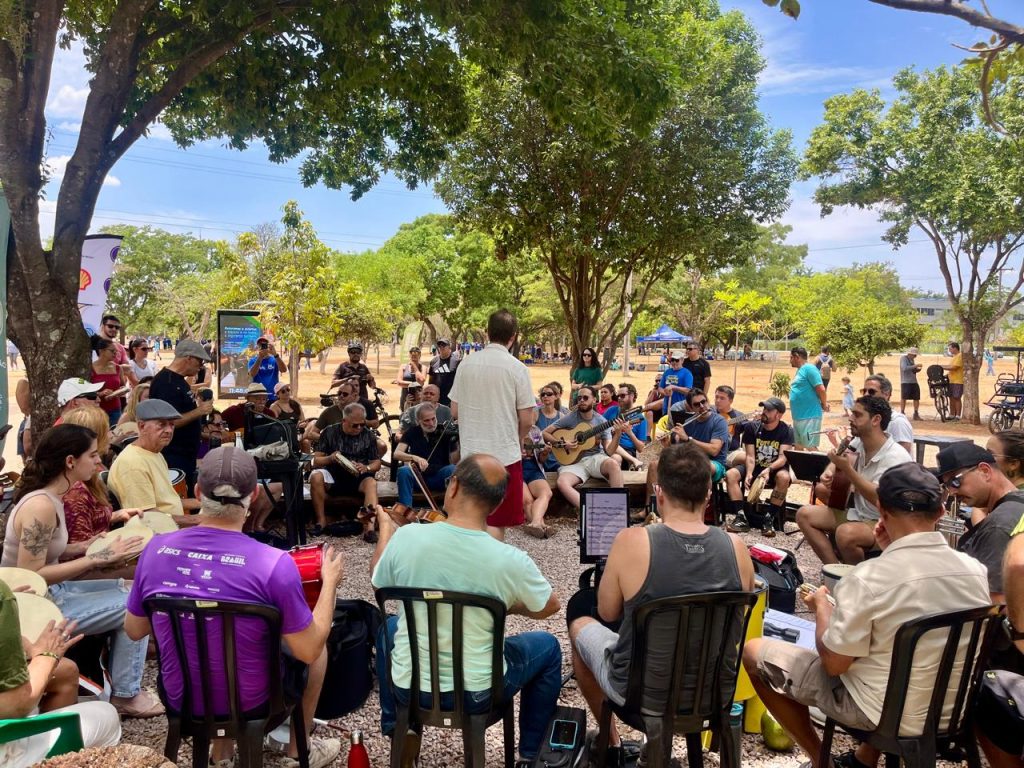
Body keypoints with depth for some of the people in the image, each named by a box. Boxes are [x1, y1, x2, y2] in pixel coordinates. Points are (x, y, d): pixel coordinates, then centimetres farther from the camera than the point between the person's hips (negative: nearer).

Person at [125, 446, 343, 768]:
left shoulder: (156, 549, -15)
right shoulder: (274, 564, -28)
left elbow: (134, 630, 1)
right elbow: (309, 651, -18)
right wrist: (330, 582, -6)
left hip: (180, 697, 4)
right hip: (249, 701, -3)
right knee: (317, 649, 25)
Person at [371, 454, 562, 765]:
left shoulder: (406, 536, -18)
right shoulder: (510, 560, -23)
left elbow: (378, 584, 4)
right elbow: (549, 607, -2)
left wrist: (386, 530, 20)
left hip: (409, 685, 3)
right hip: (477, 692, -2)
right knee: (548, 647, 24)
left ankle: (398, 728, 41)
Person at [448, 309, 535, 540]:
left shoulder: (466, 363, 1)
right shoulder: (517, 368, -10)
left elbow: (454, 412, 5)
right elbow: (526, 420, -9)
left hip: (471, 452, 4)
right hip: (504, 453, -4)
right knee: (496, 521, 5)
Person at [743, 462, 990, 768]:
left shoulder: (868, 578, -28)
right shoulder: (976, 570, -10)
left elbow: (833, 663, -17)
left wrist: (821, 605, -3)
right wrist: (893, 551, 6)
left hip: (886, 712, -6)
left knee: (753, 651, 5)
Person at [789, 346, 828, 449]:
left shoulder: (808, 368, -14)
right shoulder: (800, 370, 15)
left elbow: (821, 389, -17)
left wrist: (824, 405, -5)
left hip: (809, 417, -10)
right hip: (798, 416, 10)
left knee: (810, 447, -7)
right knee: (798, 446, 15)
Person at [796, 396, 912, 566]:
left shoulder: (896, 457, -19)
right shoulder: (859, 444, 2)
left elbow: (878, 498, -28)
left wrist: (847, 469, -30)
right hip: (857, 514, 8)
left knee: (846, 533, -36)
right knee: (805, 514, -5)